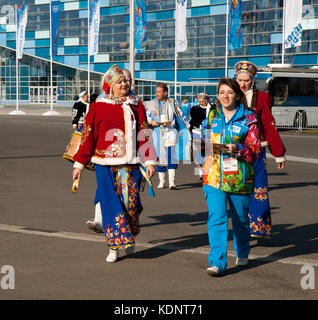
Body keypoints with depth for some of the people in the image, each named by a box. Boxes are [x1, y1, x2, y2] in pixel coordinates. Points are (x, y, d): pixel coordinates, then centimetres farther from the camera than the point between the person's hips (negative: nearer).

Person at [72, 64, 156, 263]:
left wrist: (150, 161, 7)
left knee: (131, 202, 1)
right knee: (110, 204, -3)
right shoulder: (98, 108, 2)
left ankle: (131, 238, 27)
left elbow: (144, 135, 12)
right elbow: (88, 137, 4)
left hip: (130, 164, 2)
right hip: (106, 165, -2)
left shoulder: (136, 106, 10)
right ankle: (114, 247, 7)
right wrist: (79, 164, 4)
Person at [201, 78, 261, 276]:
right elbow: (204, 141, 24)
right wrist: (207, 147, 2)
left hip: (239, 176, -1)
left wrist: (238, 149, -20)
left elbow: (256, 150, -4)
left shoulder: (248, 119, -1)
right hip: (214, 175, 1)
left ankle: (242, 253, 39)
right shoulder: (211, 116, 10)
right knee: (217, 217, -13)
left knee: (241, 218, 13)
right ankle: (217, 263, -14)